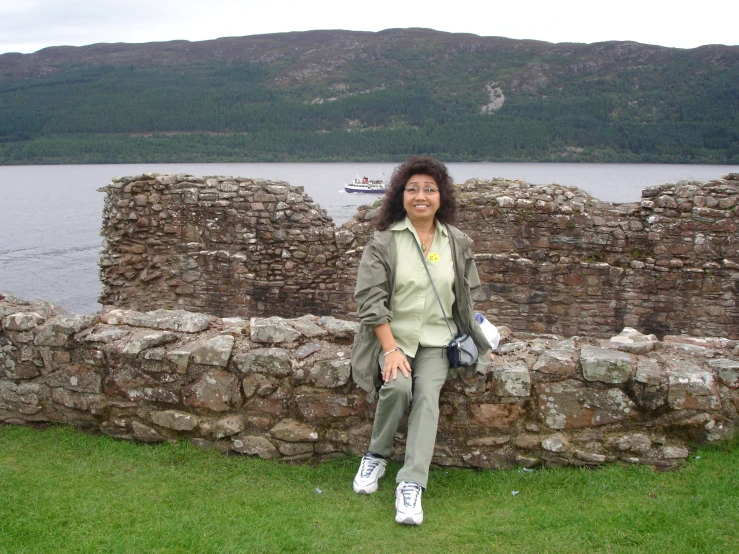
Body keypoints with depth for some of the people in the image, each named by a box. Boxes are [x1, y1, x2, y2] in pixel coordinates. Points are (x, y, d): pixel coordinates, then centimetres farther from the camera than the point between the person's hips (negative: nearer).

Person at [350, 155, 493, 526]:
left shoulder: (457, 244, 6)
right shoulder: (384, 241, -5)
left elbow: (466, 296, 18)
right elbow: (370, 300, -9)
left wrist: (475, 341, 19)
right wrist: (391, 349, -17)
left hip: (436, 341, 2)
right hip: (393, 337, -2)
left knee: (428, 395, -23)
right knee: (398, 386, -29)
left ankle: (411, 485, -23)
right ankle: (377, 456, -4)